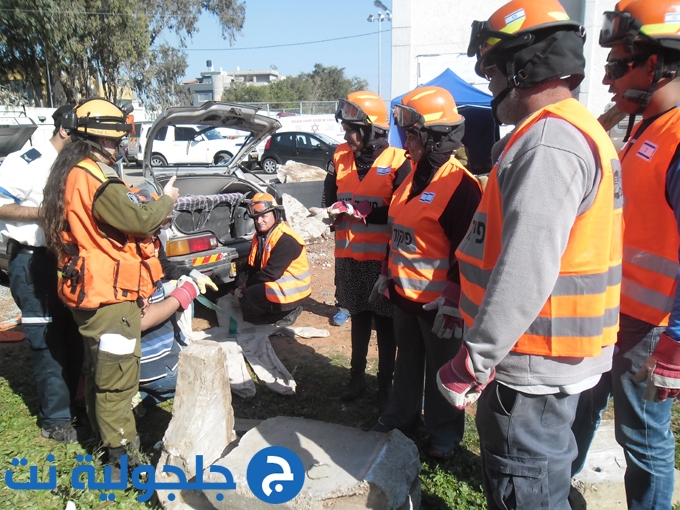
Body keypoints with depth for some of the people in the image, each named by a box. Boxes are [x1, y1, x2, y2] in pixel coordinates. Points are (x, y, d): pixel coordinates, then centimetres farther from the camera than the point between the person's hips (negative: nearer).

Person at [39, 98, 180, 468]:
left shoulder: (69, 173, 11)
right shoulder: (95, 178, -21)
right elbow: (139, 220, -21)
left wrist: (152, 214, 5)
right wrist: (166, 200, -4)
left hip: (87, 289, 11)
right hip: (109, 292, -11)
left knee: (98, 367, 23)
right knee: (117, 372, 0)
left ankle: (103, 432, 41)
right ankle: (122, 449, 13)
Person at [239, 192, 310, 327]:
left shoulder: (286, 240, -23)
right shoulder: (259, 236, 6)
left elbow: (272, 273, -26)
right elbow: (253, 266, 9)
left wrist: (248, 284, -15)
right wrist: (246, 284, -9)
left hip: (293, 288, -9)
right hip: (276, 283, 9)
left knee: (252, 295, -24)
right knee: (244, 301, 6)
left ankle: (288, 312, -6)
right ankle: (279, 311, 13)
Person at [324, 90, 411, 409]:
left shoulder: (397, 162, -12)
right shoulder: (341, 157, 5)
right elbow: (330, 197, 7)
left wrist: (364, 212, -24)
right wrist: (340, 209, -15)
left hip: (383, 257, -5)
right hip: (349, 256, 5)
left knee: (385, 322, 8)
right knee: (358, 316, 20)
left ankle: (385, 384, 24)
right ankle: (357, 376, 36)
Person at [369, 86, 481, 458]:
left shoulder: (460, 185, -19)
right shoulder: (413, 176, 9)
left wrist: (453, 297, -20)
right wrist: (388, 273, 20)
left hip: (436, 300, -8)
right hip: (404, 293, 8)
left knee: (442, 371, 11)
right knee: (407, 362, 23)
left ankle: (444, 434, 31)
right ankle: (401, 417, 42)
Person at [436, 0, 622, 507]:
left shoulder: (549, 144, -22)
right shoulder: (576, 131, 13)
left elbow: (525, 275, -29)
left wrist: (472, 364, -21)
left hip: (536, 367, -10)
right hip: (547, 362, 10)